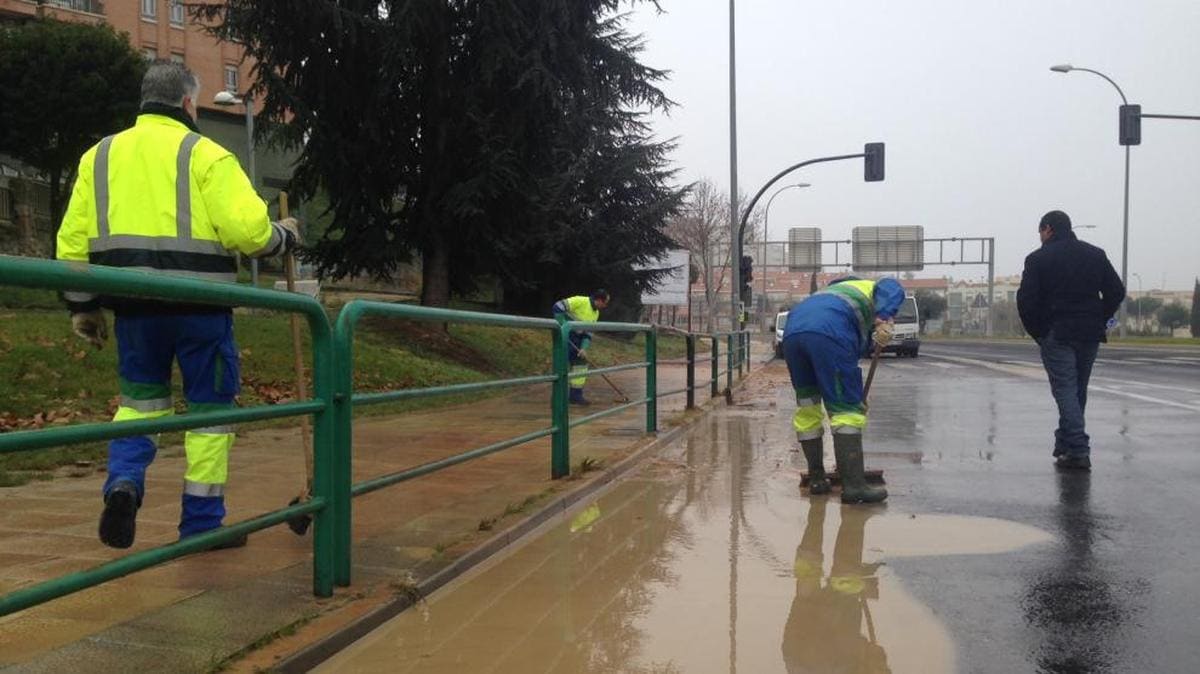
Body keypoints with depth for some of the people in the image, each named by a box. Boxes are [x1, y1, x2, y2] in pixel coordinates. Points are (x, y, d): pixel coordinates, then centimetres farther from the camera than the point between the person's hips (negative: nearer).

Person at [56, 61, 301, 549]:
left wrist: (82, 305, 15)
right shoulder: (205, 154, -4)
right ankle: (202, 523, 13)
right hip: (199, 306, -4)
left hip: (134, 306, 4)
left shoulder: (99, 156, 11)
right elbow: (247, 229, -15)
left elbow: (74, 238, 8)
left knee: (140, 397, 22)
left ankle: (123, 482, -2)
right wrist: (283, 236, 6)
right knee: (209, 408, 8)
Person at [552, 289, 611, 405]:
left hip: (576, 338, 9)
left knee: (581, 363, 7)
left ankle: (576, 395, 14)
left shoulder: (596, 313, 6)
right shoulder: (580, 301, -19)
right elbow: (558, 307, -24)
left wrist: (584, 348, -8)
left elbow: (588, 332, 6)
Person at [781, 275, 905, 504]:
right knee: (847, 408, 0)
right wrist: (885, 320, -14)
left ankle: (816, 479, 24)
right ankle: (853, 485, -3)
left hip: (791, 333, 6)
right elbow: (892, 289, 1)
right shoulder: (871, 289, 29)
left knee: (807, 406, 18)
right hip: (828, 333, -6)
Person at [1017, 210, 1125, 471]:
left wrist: (1037, 332, 2)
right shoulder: (1096, 254, 11)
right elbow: (1116, 292, 8)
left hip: (1056, 335, -5)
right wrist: (1098, 322, 12)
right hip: (1090, 336, 5)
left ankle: (1078, 450, -15)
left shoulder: (1038, 259, -3)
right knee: (1078, 391, 15)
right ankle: (1065, 445, 23)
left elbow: (1026, 300, -9)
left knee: (1065, 390, -6)